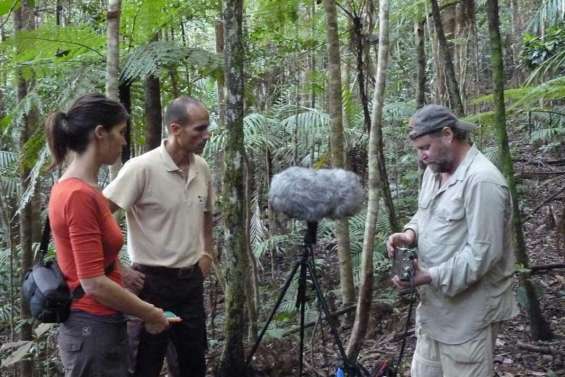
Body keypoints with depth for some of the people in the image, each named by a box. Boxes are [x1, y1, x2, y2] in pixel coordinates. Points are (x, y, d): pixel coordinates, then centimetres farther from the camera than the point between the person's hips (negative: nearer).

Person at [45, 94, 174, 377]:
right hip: (93, 330, -9)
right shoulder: (79, 195, -21)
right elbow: (93, 284, -22)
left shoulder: (78, 189, 7)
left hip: (98, 326, 9)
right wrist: (150, 314, -12)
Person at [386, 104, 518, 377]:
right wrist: (410, 233, -3)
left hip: (468, 313, -9)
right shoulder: (434, 170, 7)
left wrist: (431, 277, -26)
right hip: (434, 306, 9)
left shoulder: (482, 180, -22)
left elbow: (483, 253, -25)